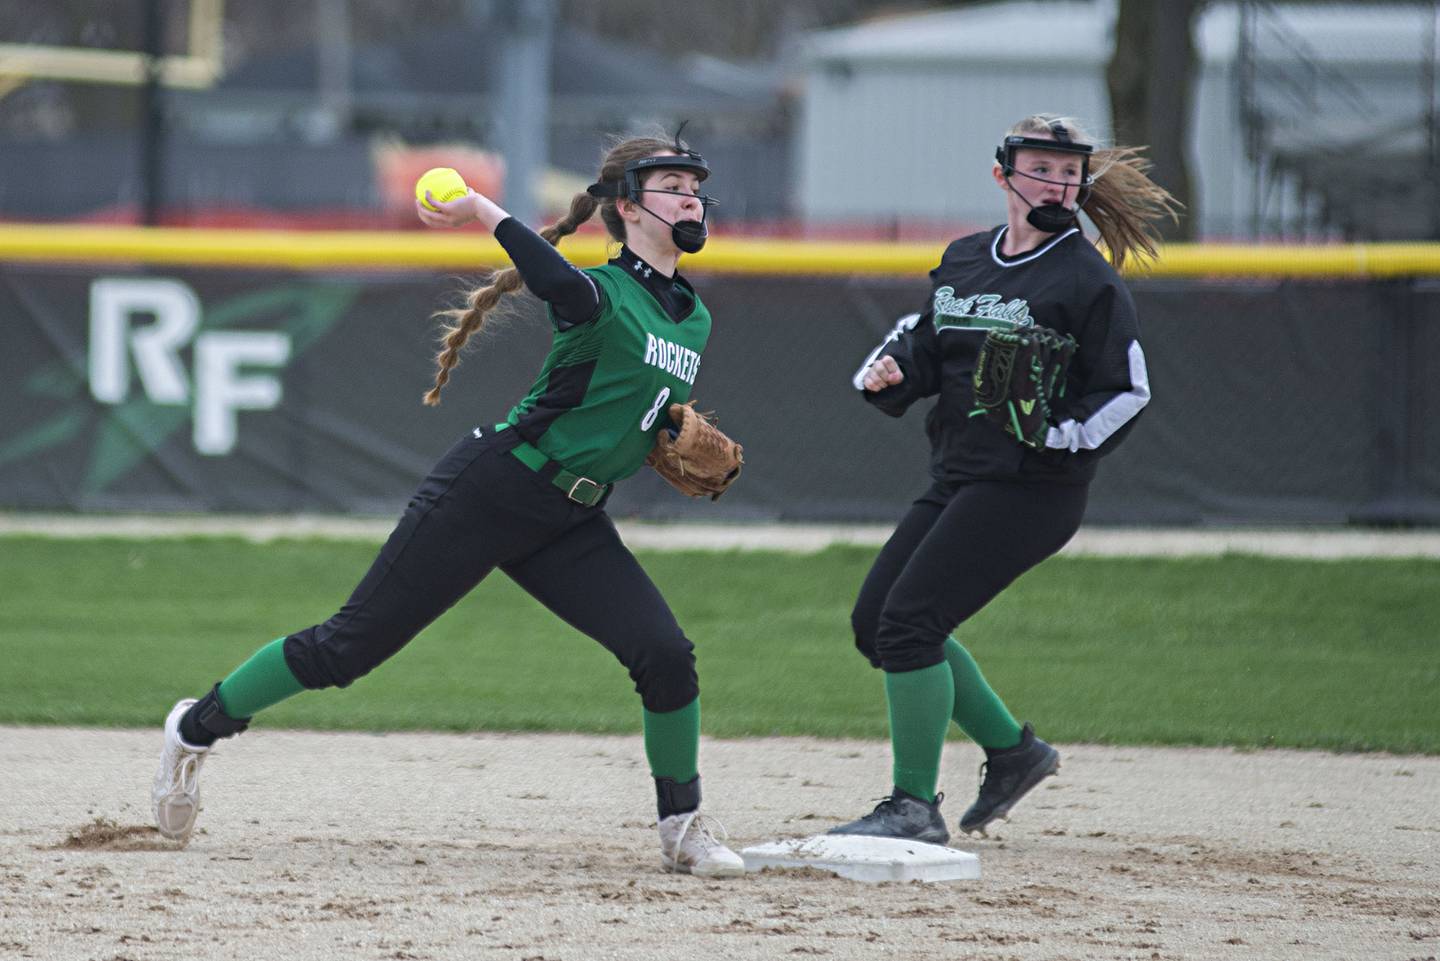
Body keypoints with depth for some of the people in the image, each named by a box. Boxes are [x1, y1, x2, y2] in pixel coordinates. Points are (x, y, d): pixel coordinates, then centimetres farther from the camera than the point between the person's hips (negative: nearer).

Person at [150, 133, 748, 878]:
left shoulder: (694, 322, 10)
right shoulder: (604, 294, -15)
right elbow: (566, 288, -41)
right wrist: (486, 213, -39)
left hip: (566, 523, 7)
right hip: (488, 493, -7)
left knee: (666, 655, -10)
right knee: (350, 647, -2)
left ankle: (683, 829, 9)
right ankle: (199, 727, 18)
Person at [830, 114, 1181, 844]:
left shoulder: (1087, 280, -9)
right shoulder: (962, 262, 11)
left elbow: (1126, 392, -9)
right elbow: (923, 349, 19)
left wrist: (1054, 435, -24)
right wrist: (887, 374, -4)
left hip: (1031, 489, -8)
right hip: (956, 479, 8)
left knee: (909, 622, -15)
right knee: (874, 621, 10)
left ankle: (915, 808, -6)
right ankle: (1011, 749, 22)